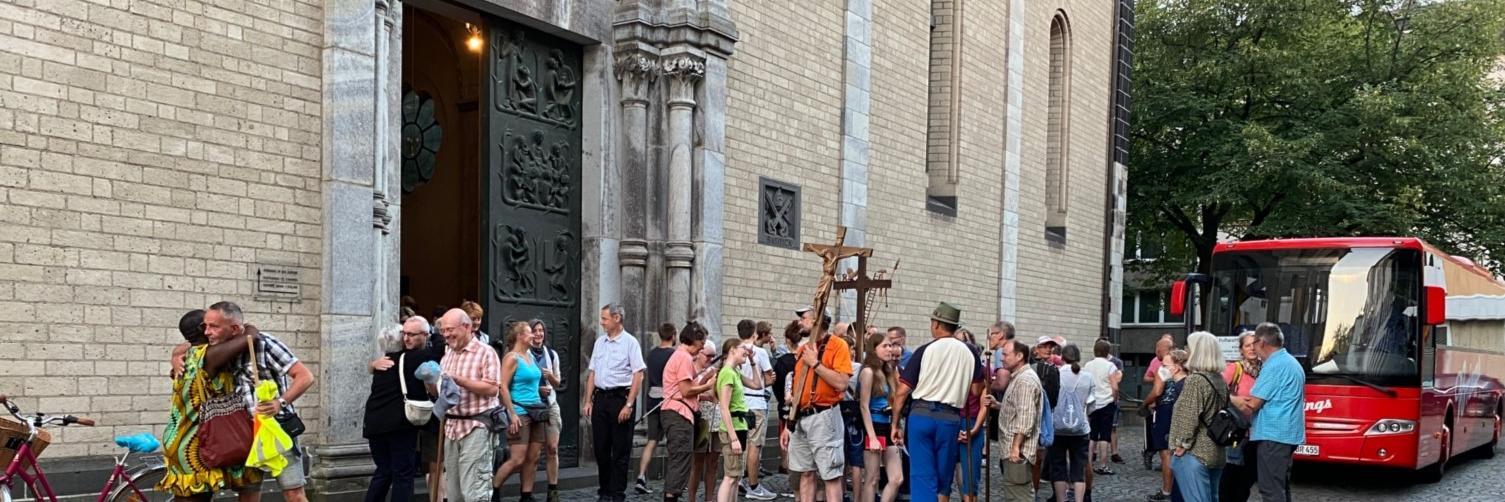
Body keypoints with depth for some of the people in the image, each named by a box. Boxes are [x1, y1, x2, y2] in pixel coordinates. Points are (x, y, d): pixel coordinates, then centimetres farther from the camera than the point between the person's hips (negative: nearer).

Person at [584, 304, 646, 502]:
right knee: (600, 447, 9)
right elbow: (592, 373, 16)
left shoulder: (630, 342, -6)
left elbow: (638, 375, -11)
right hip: (600, 397, 6)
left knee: (620, 450, 0)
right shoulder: (599, 342, 12)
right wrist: (588, 401, 9)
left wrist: (629, 404, -16)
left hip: (620, 397, -6)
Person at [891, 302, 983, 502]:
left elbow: (902, 391, -2)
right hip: (950, 418, 1)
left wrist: (895, 424, 6)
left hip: (921, 415, -1)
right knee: (943, 477, 15)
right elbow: (976, 391, 8)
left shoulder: (925, 350, -1)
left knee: (922, 476, 0)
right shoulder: (970, 353, 4)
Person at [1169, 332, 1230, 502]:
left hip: (1195, 453, -9)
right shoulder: (1220, 380, 12)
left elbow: (1190, 417, -20)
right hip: (1215, 453, 9)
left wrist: (1182, 446, -13)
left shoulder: (1195, 380, -16)